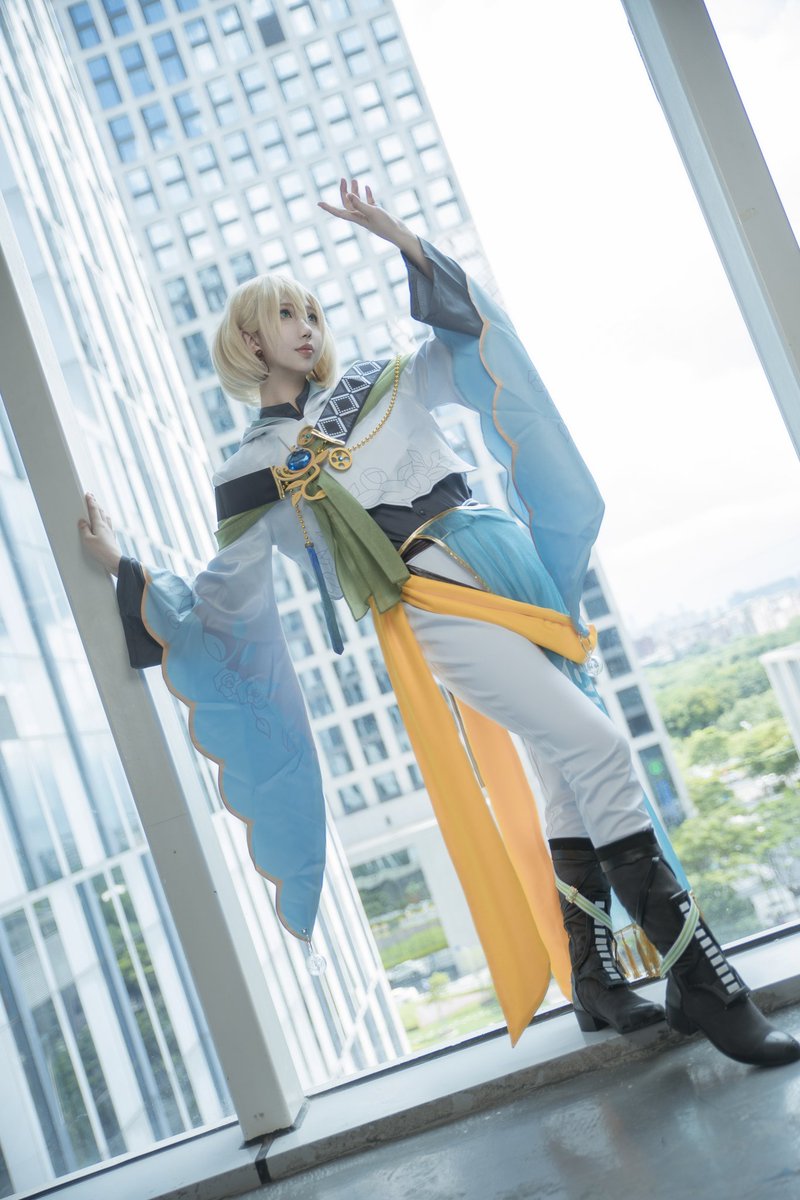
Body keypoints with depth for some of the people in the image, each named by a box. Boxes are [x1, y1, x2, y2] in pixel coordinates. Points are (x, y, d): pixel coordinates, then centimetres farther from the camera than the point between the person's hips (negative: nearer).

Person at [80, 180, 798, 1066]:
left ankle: (594, 982, 19)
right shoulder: (254, 473, 9)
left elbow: (472, 337, 14)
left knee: (573, 778, 5)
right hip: (430, 608, -5)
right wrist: (126, 573, 8)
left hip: (504, 559, 5)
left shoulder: (378, 387, 19)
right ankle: (702, 985, -10)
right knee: (598, 750, -17)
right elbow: (219, 604, 13)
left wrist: (399, 241, 7)